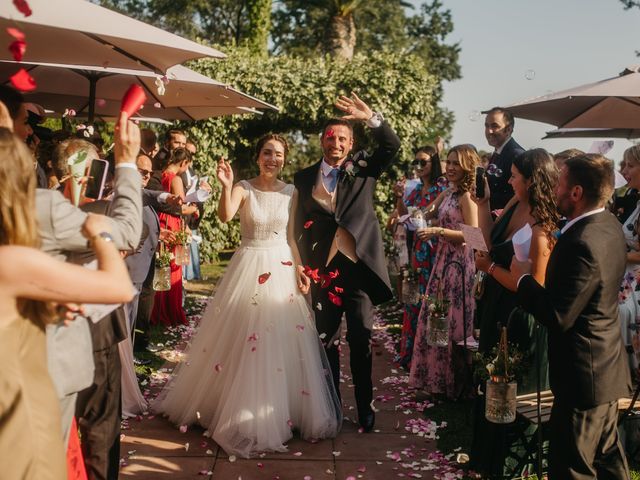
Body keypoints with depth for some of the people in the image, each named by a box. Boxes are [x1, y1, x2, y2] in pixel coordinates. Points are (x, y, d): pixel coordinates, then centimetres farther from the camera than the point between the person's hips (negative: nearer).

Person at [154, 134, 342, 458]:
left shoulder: (290, 192, 5)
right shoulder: (243, 188, -5)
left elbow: (291, 236, 9)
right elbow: (225, 216, -24)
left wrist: (300, 269, 1)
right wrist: (226, 186, -38)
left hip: (282, 269, 3)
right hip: (249, 268, -3)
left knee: (285, 341, 6)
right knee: (241, 339, 2)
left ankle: (285, 410, 24)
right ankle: (242, 410, 18)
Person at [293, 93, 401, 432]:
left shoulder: (364, 168, 6)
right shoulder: (304, 178, 6)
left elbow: (392, 146, -8)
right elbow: (299, 225, 6)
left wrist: (371, 118, -22)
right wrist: (302, 265, -1)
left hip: (358, 266, -1)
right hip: (322, 268, 1)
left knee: (361, 339, 4)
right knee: (326, 339, 10)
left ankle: (364, 406, 16)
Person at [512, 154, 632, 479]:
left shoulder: (583, 243, -28)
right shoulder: (609, 226, 3)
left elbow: (557, 317, -26)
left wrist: (523, 278, -14)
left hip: (583, 374, -10)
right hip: (606, 367, 10)